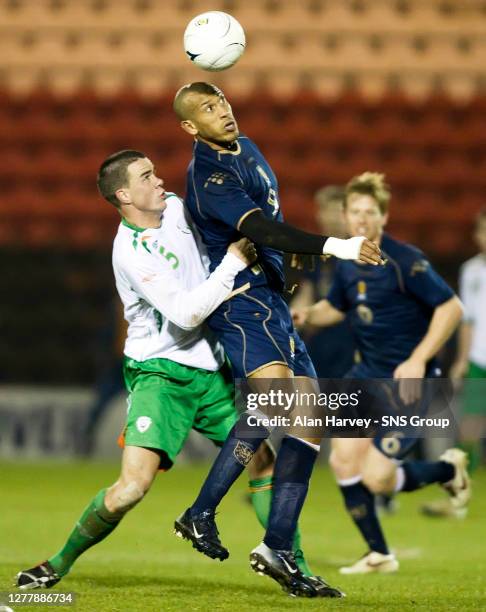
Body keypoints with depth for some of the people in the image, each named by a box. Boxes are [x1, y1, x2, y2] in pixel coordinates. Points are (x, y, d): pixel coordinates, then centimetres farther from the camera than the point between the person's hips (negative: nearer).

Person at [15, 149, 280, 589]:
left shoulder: (176, 207, 3)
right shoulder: (131, 251, -18)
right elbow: (185, 313, -25)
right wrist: (234, 262, -21)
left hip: (209, 369, 7)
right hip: (160, 372, -7)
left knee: (269, 457, -1)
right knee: (134, 483, -19)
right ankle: (60, 563, -1)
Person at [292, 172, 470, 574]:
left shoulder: (405, 261, -18)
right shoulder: (347, 264, 4)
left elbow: (451, 307, -18)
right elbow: (336, 307, 23)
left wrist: (418, 360, -24)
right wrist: (306, 315, 0)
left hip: (408, 381, -7)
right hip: (367, 374, 7)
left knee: (376, 478, -12)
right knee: (344, 459, -5)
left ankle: (449, 470, 18)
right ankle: (379, 556, 12)